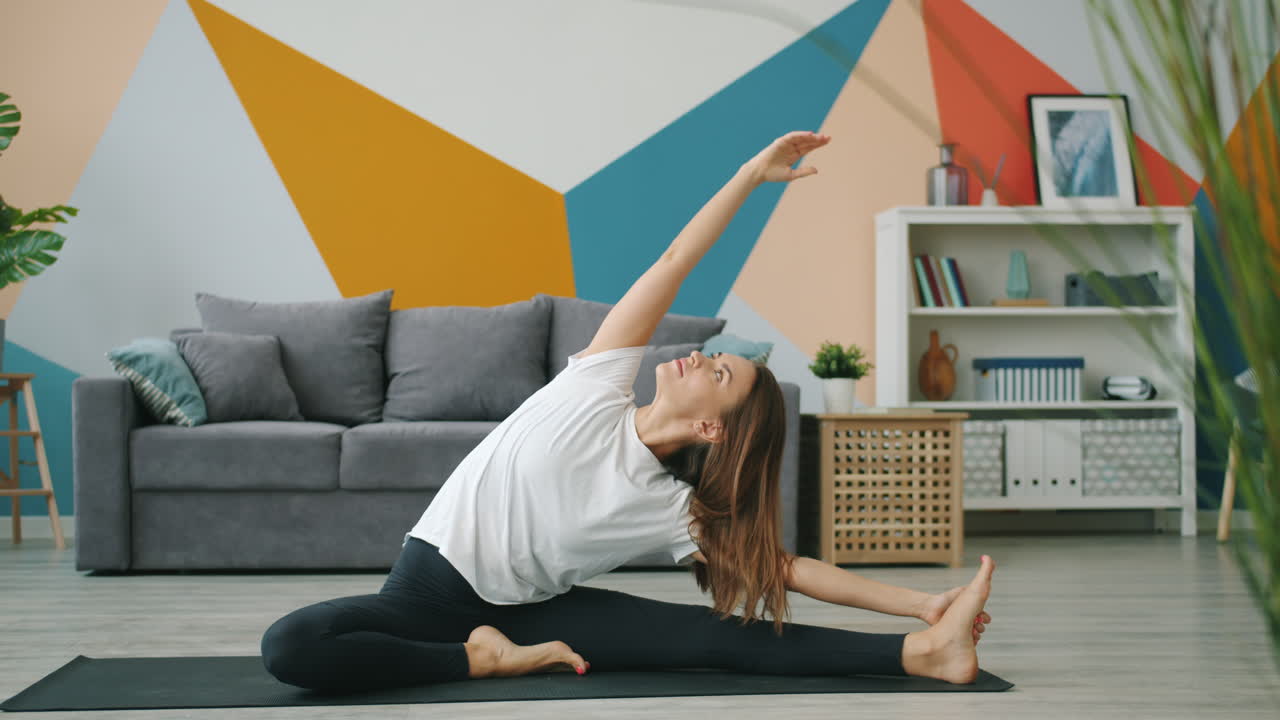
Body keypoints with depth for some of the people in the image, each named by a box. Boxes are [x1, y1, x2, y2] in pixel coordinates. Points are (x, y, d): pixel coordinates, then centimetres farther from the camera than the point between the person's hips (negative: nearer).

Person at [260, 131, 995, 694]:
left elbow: (785, 566, -4)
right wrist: (753, 172, -16)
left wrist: (921, 602, -10)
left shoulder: (673, 511, -8)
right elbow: (673, 265, -14)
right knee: (292, 645, -33)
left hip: (523, 610, 1)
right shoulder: (598, 389, -12)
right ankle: (484, 659, -18)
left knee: (718, 634, -16)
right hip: (431, 589, -1)